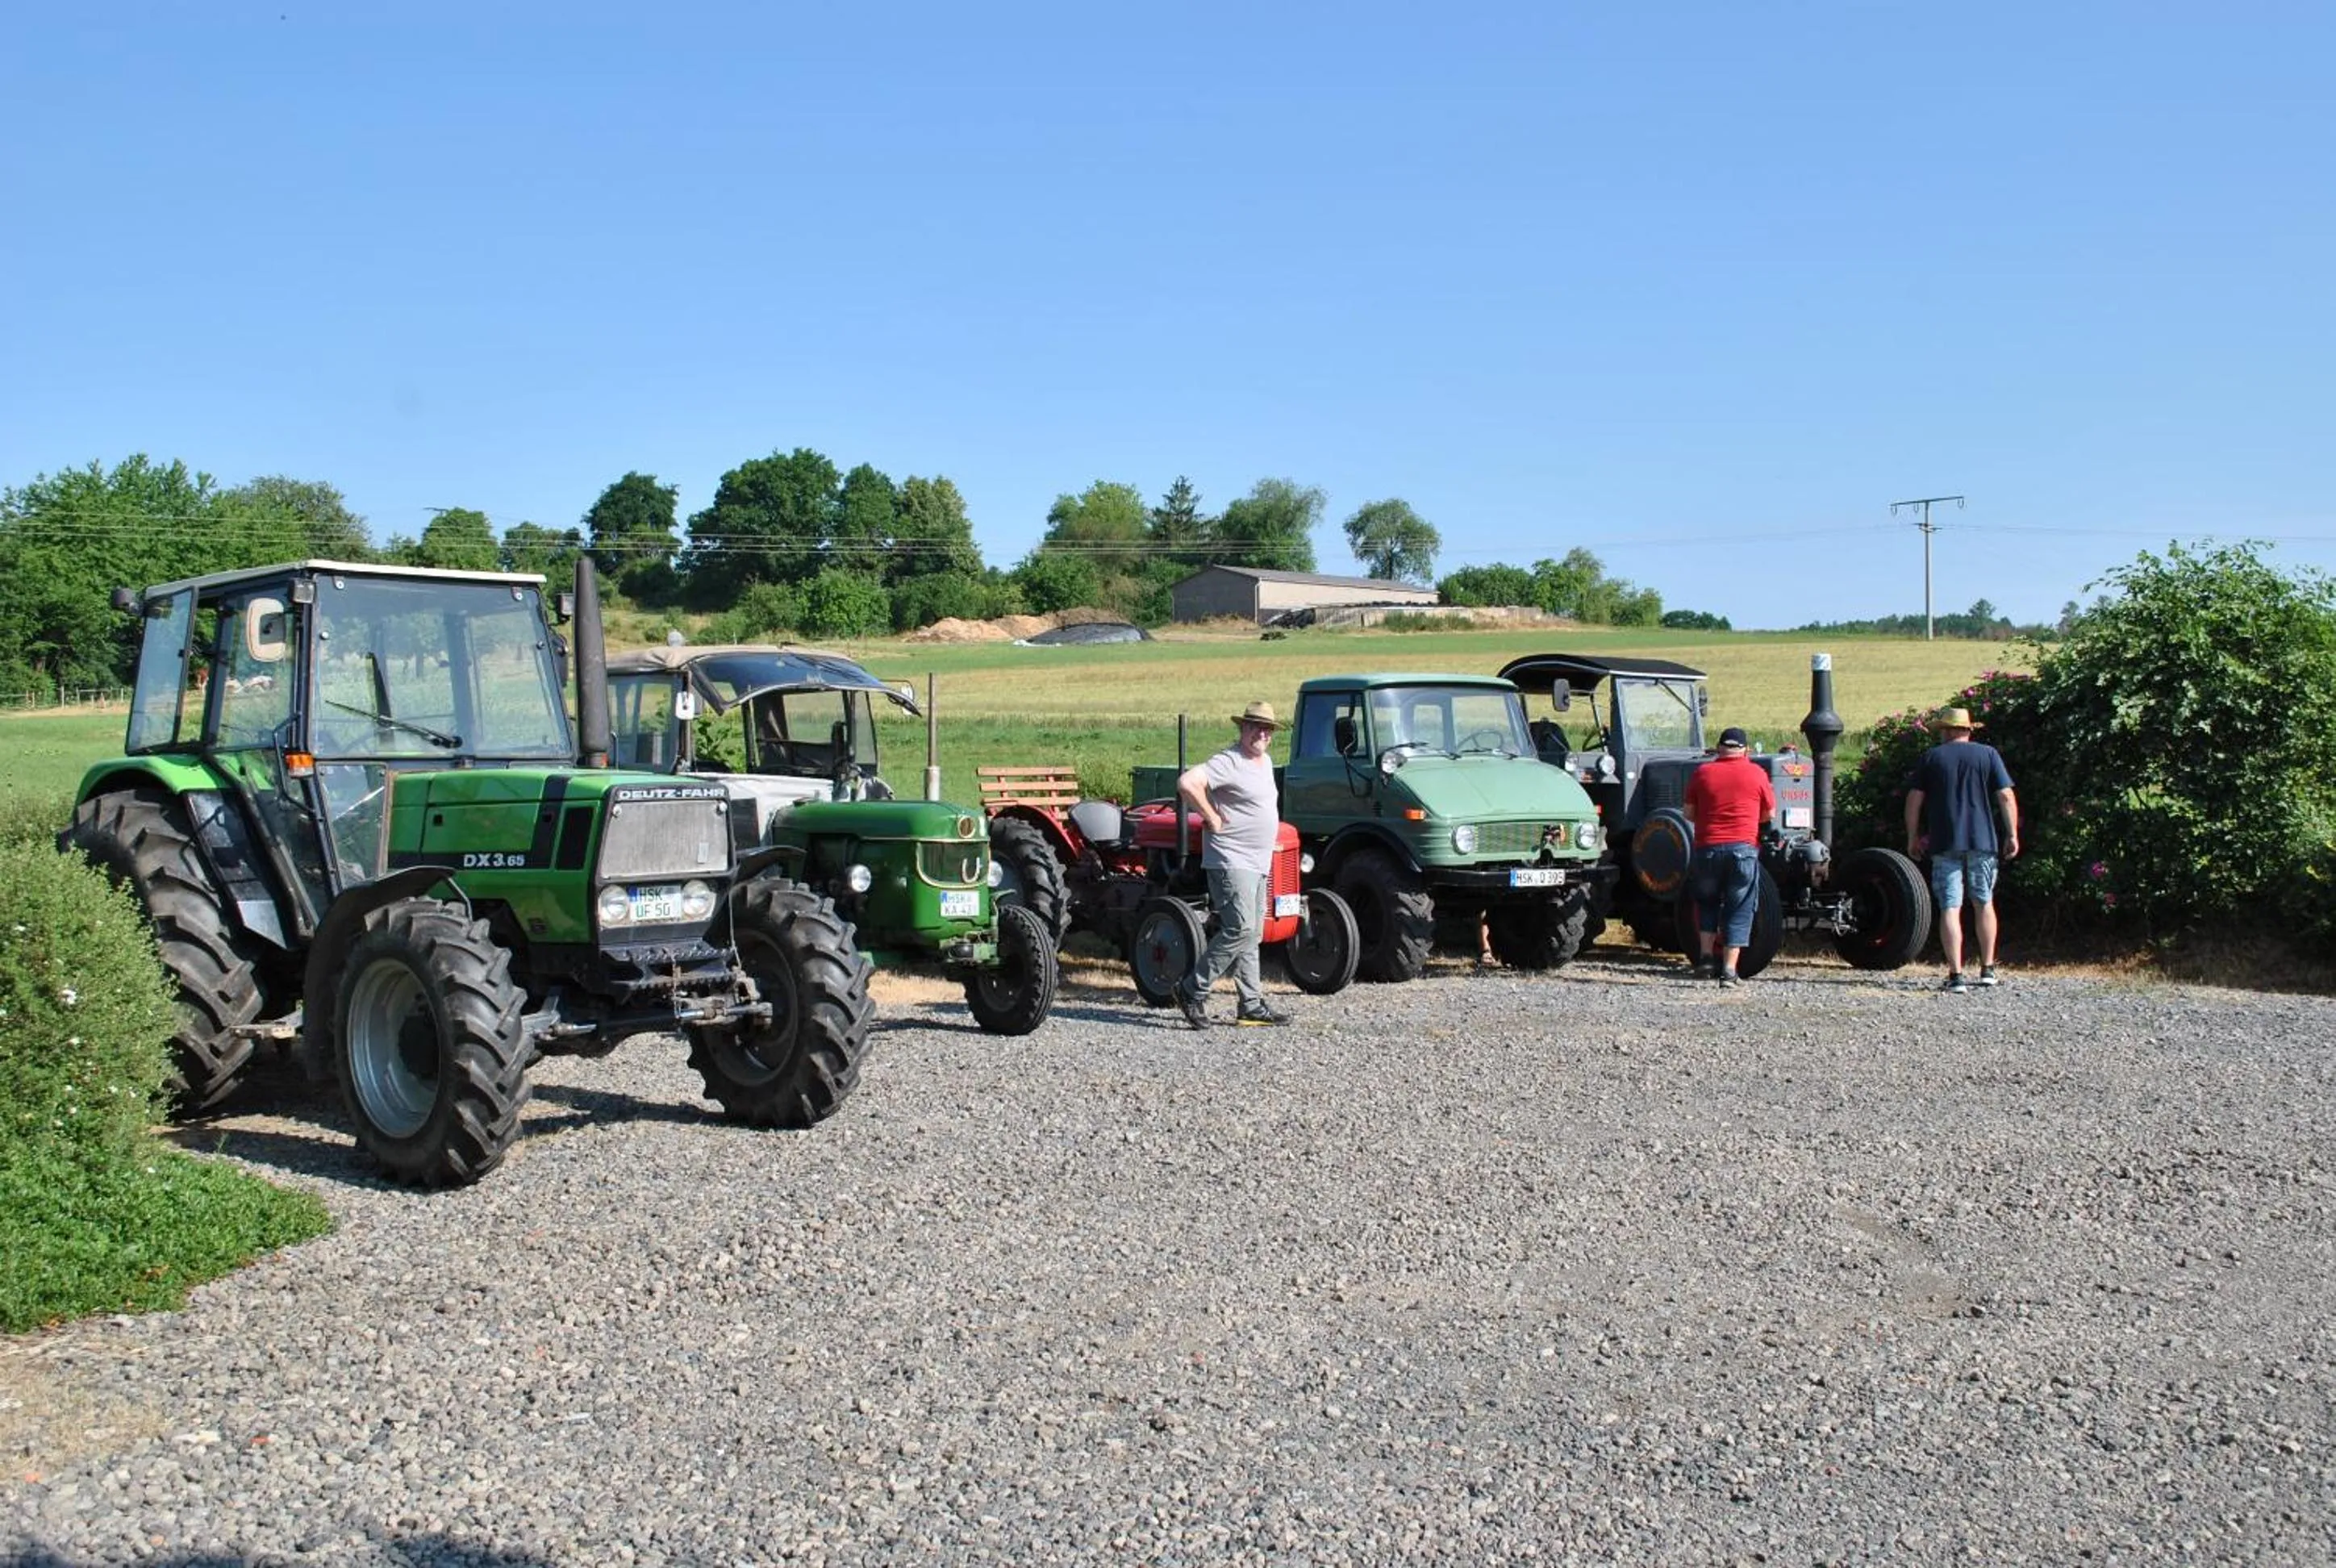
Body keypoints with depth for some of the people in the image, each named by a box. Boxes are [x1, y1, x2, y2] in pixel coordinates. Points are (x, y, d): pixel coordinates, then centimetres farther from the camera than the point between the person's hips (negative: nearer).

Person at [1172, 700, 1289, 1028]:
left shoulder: (1266, 762, 16)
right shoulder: (1229, 762, -14)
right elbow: (1187, 783, -28)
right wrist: (1213, 818, -20)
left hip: (1258, 863, 10)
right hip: (1231, 861, -10)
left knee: (1250, 936, 11)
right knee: (1241, 929, -16)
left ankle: (1252, 1006, 15)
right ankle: (1193, 991, -8)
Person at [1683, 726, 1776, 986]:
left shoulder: (1702, 773, 3)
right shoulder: (1756, 773, 0)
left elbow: (1689, 814, 8)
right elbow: (1770, 815, 8)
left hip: (1707, 848, 1)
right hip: (1743, 848, -1)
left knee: (1707, 902, 21)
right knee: (1739, 910, 5)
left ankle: (1706, 955, 9)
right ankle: (1729, 970, 0)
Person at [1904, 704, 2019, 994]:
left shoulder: (1931, 758, 3)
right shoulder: (1988, 755, 5)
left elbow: (1914, 800, 1)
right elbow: (2006, 796, -1)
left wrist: (1913, 837, 11)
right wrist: (2012, 835, 5)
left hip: (1945, 844, -1)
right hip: (1983, 841, 2)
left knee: (1950, 908, -3)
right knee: (1984, 904, 17)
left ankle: (1956, 976, -9)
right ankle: (1987, 970, 23)